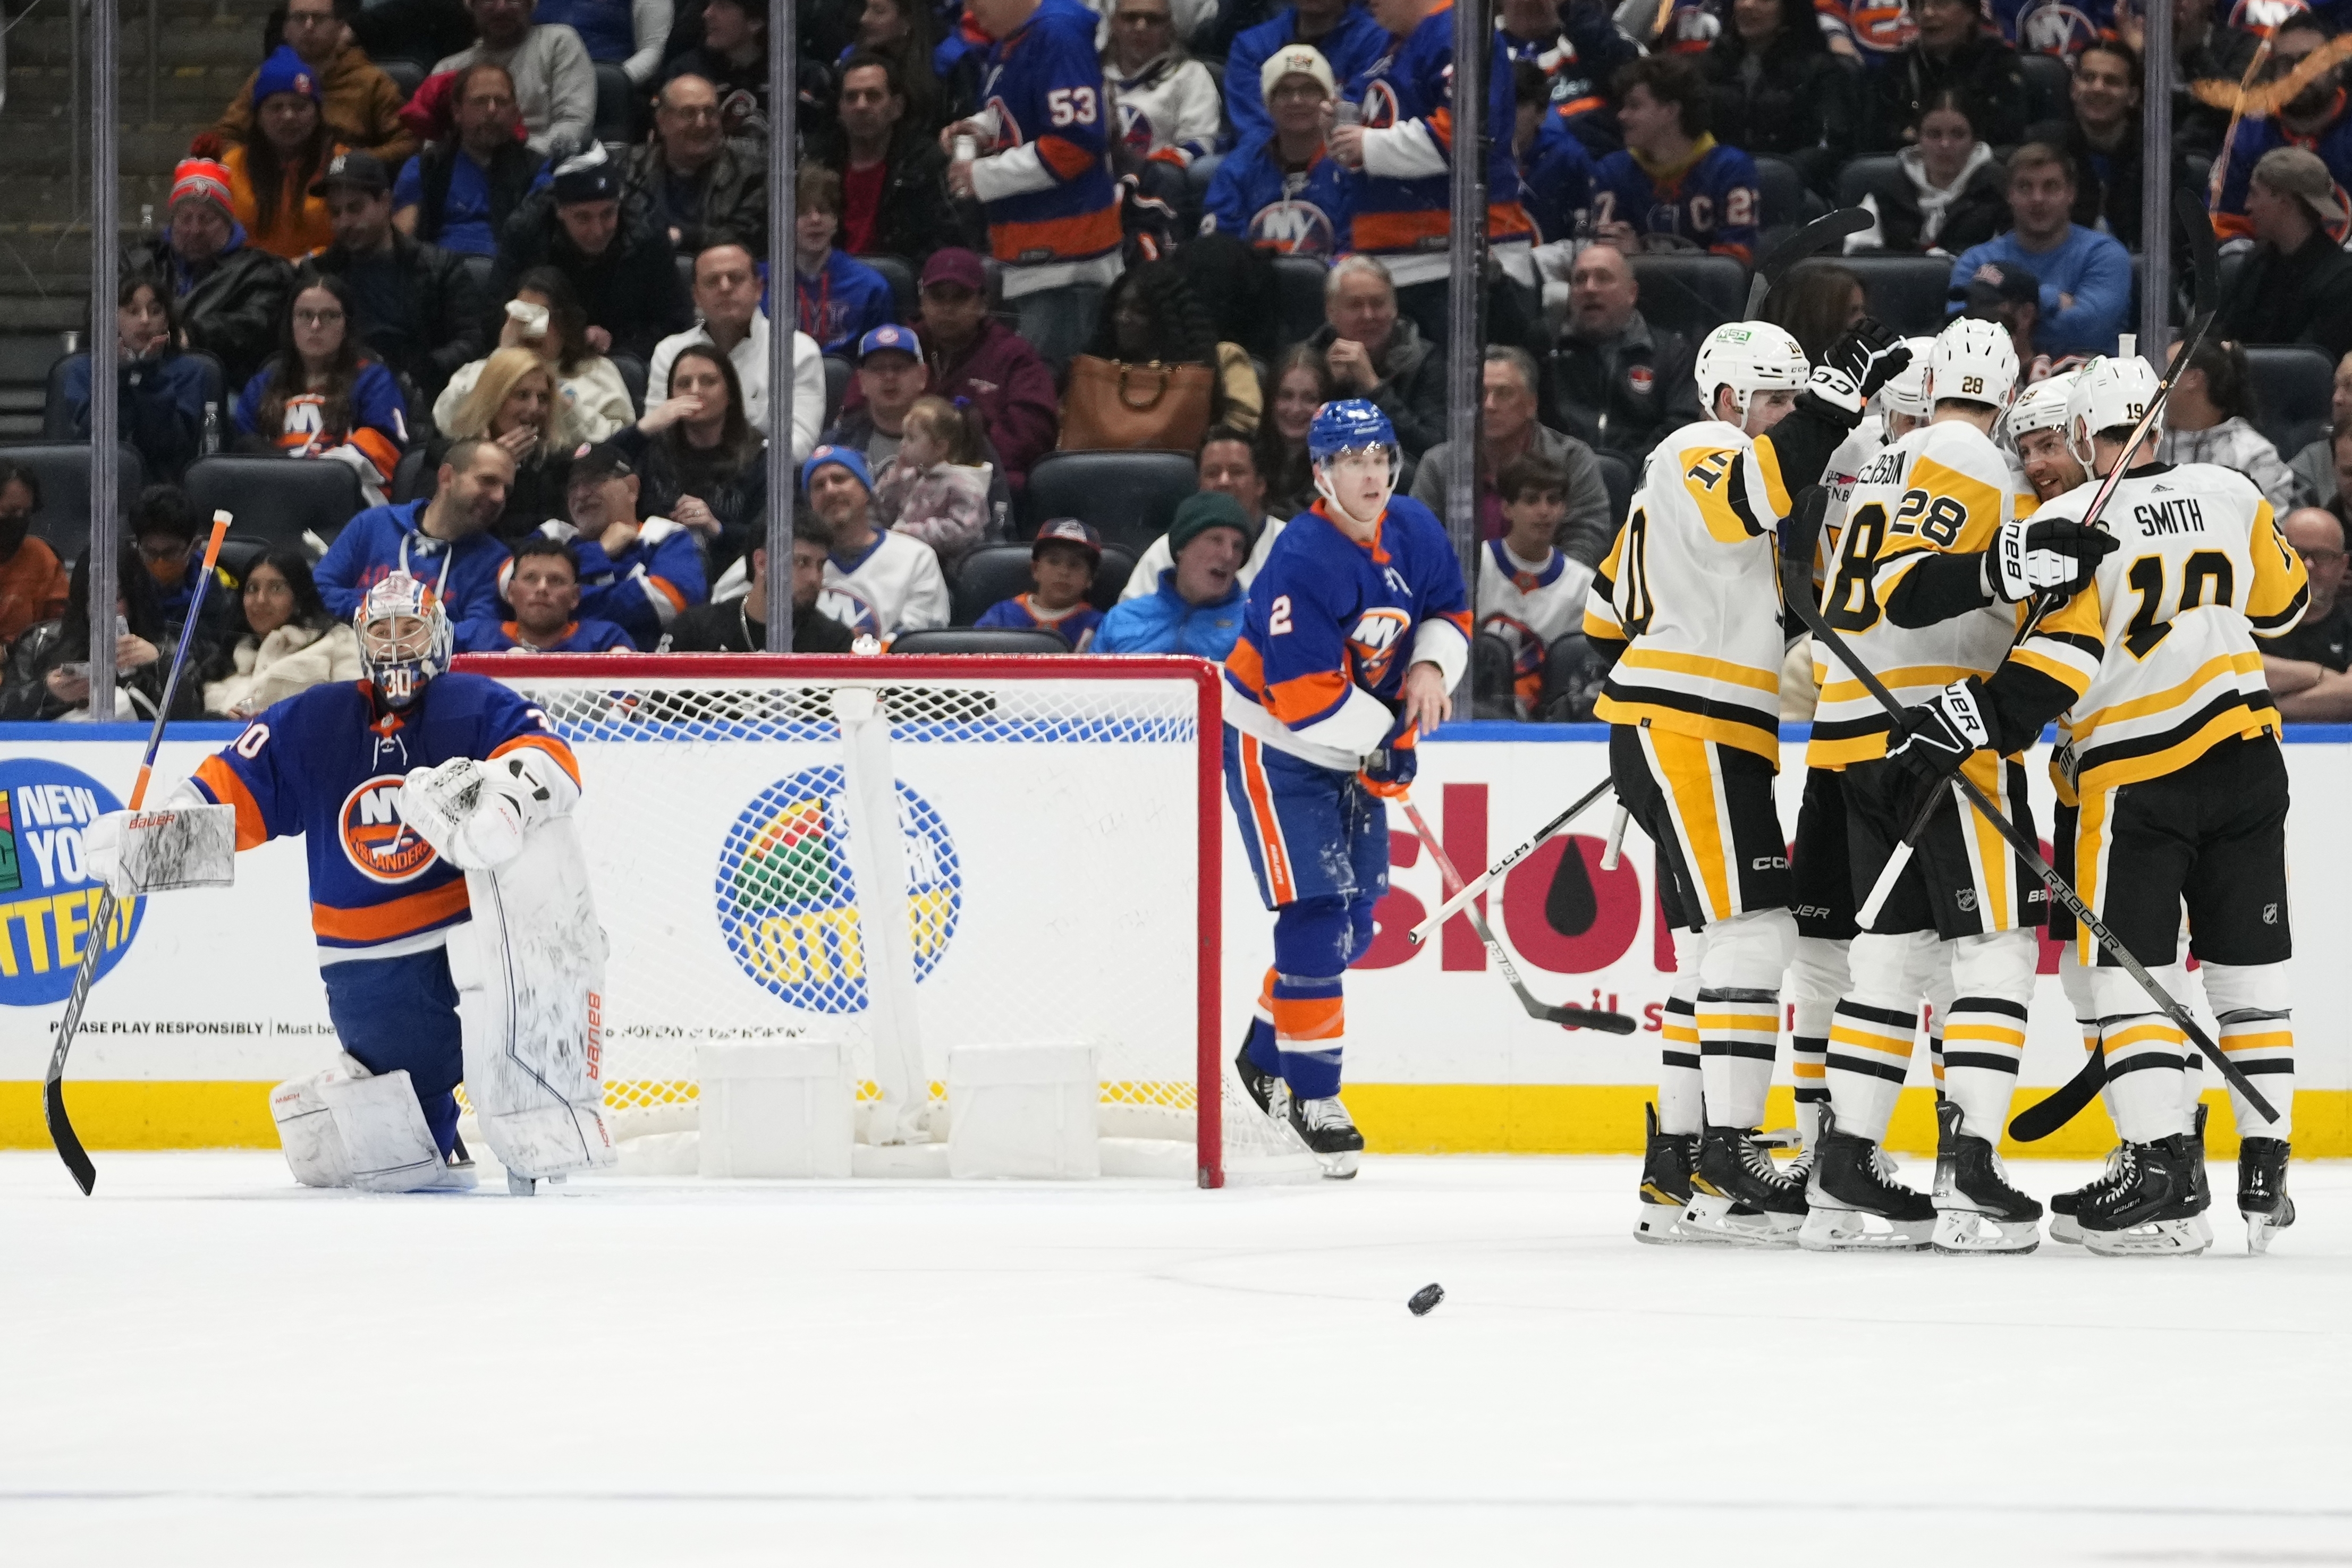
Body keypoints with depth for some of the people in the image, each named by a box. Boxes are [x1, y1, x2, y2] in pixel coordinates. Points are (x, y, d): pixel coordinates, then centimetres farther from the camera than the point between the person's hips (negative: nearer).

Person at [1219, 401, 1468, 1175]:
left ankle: (1265, 1055, 28)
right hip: (1273, 743, -8)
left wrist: (1431, 668, -9)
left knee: (1355, 921, 11)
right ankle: (1310, 1087, -5)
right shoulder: (1303, 562, -27)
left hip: (1356, 748, 8)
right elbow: (1304, 694, -29)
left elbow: (1450, 612, 11)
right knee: (1317, 909, -13)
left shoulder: (1415, 531, -4)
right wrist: (1385, 738, -22)